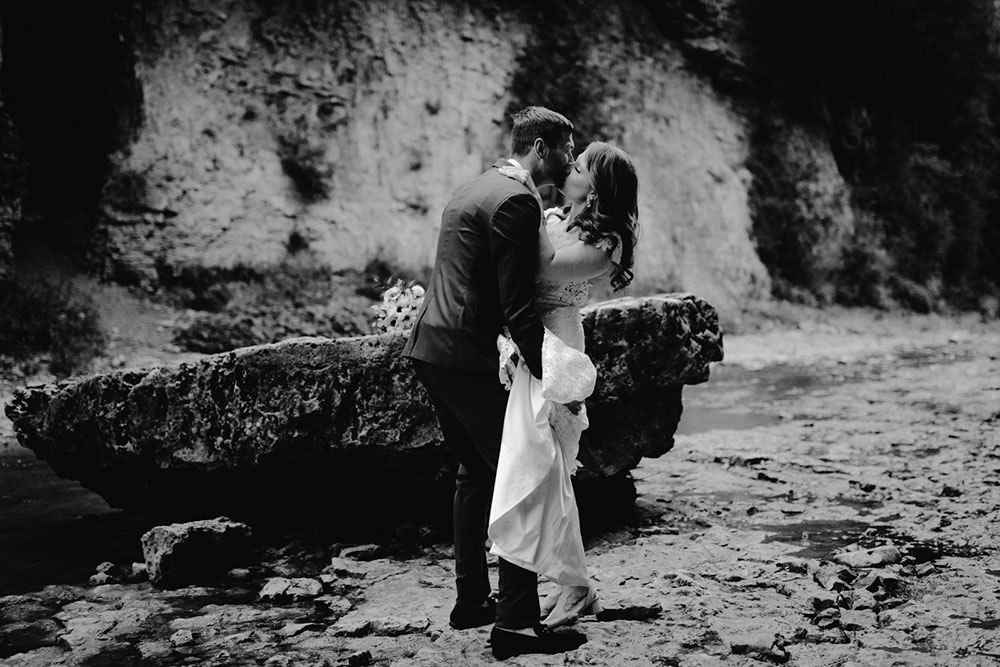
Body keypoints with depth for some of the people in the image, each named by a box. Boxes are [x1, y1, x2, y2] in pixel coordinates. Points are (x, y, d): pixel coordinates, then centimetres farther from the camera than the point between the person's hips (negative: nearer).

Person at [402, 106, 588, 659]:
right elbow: (517, 305, -19)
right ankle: (515, 622, -5)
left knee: (477, 470, 19)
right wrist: (550, 376, -17)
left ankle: (471, 599, 26)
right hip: (467, 357, -10)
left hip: (429, 348, 10)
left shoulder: (473, 189, 18)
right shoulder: (516, 202, -13)